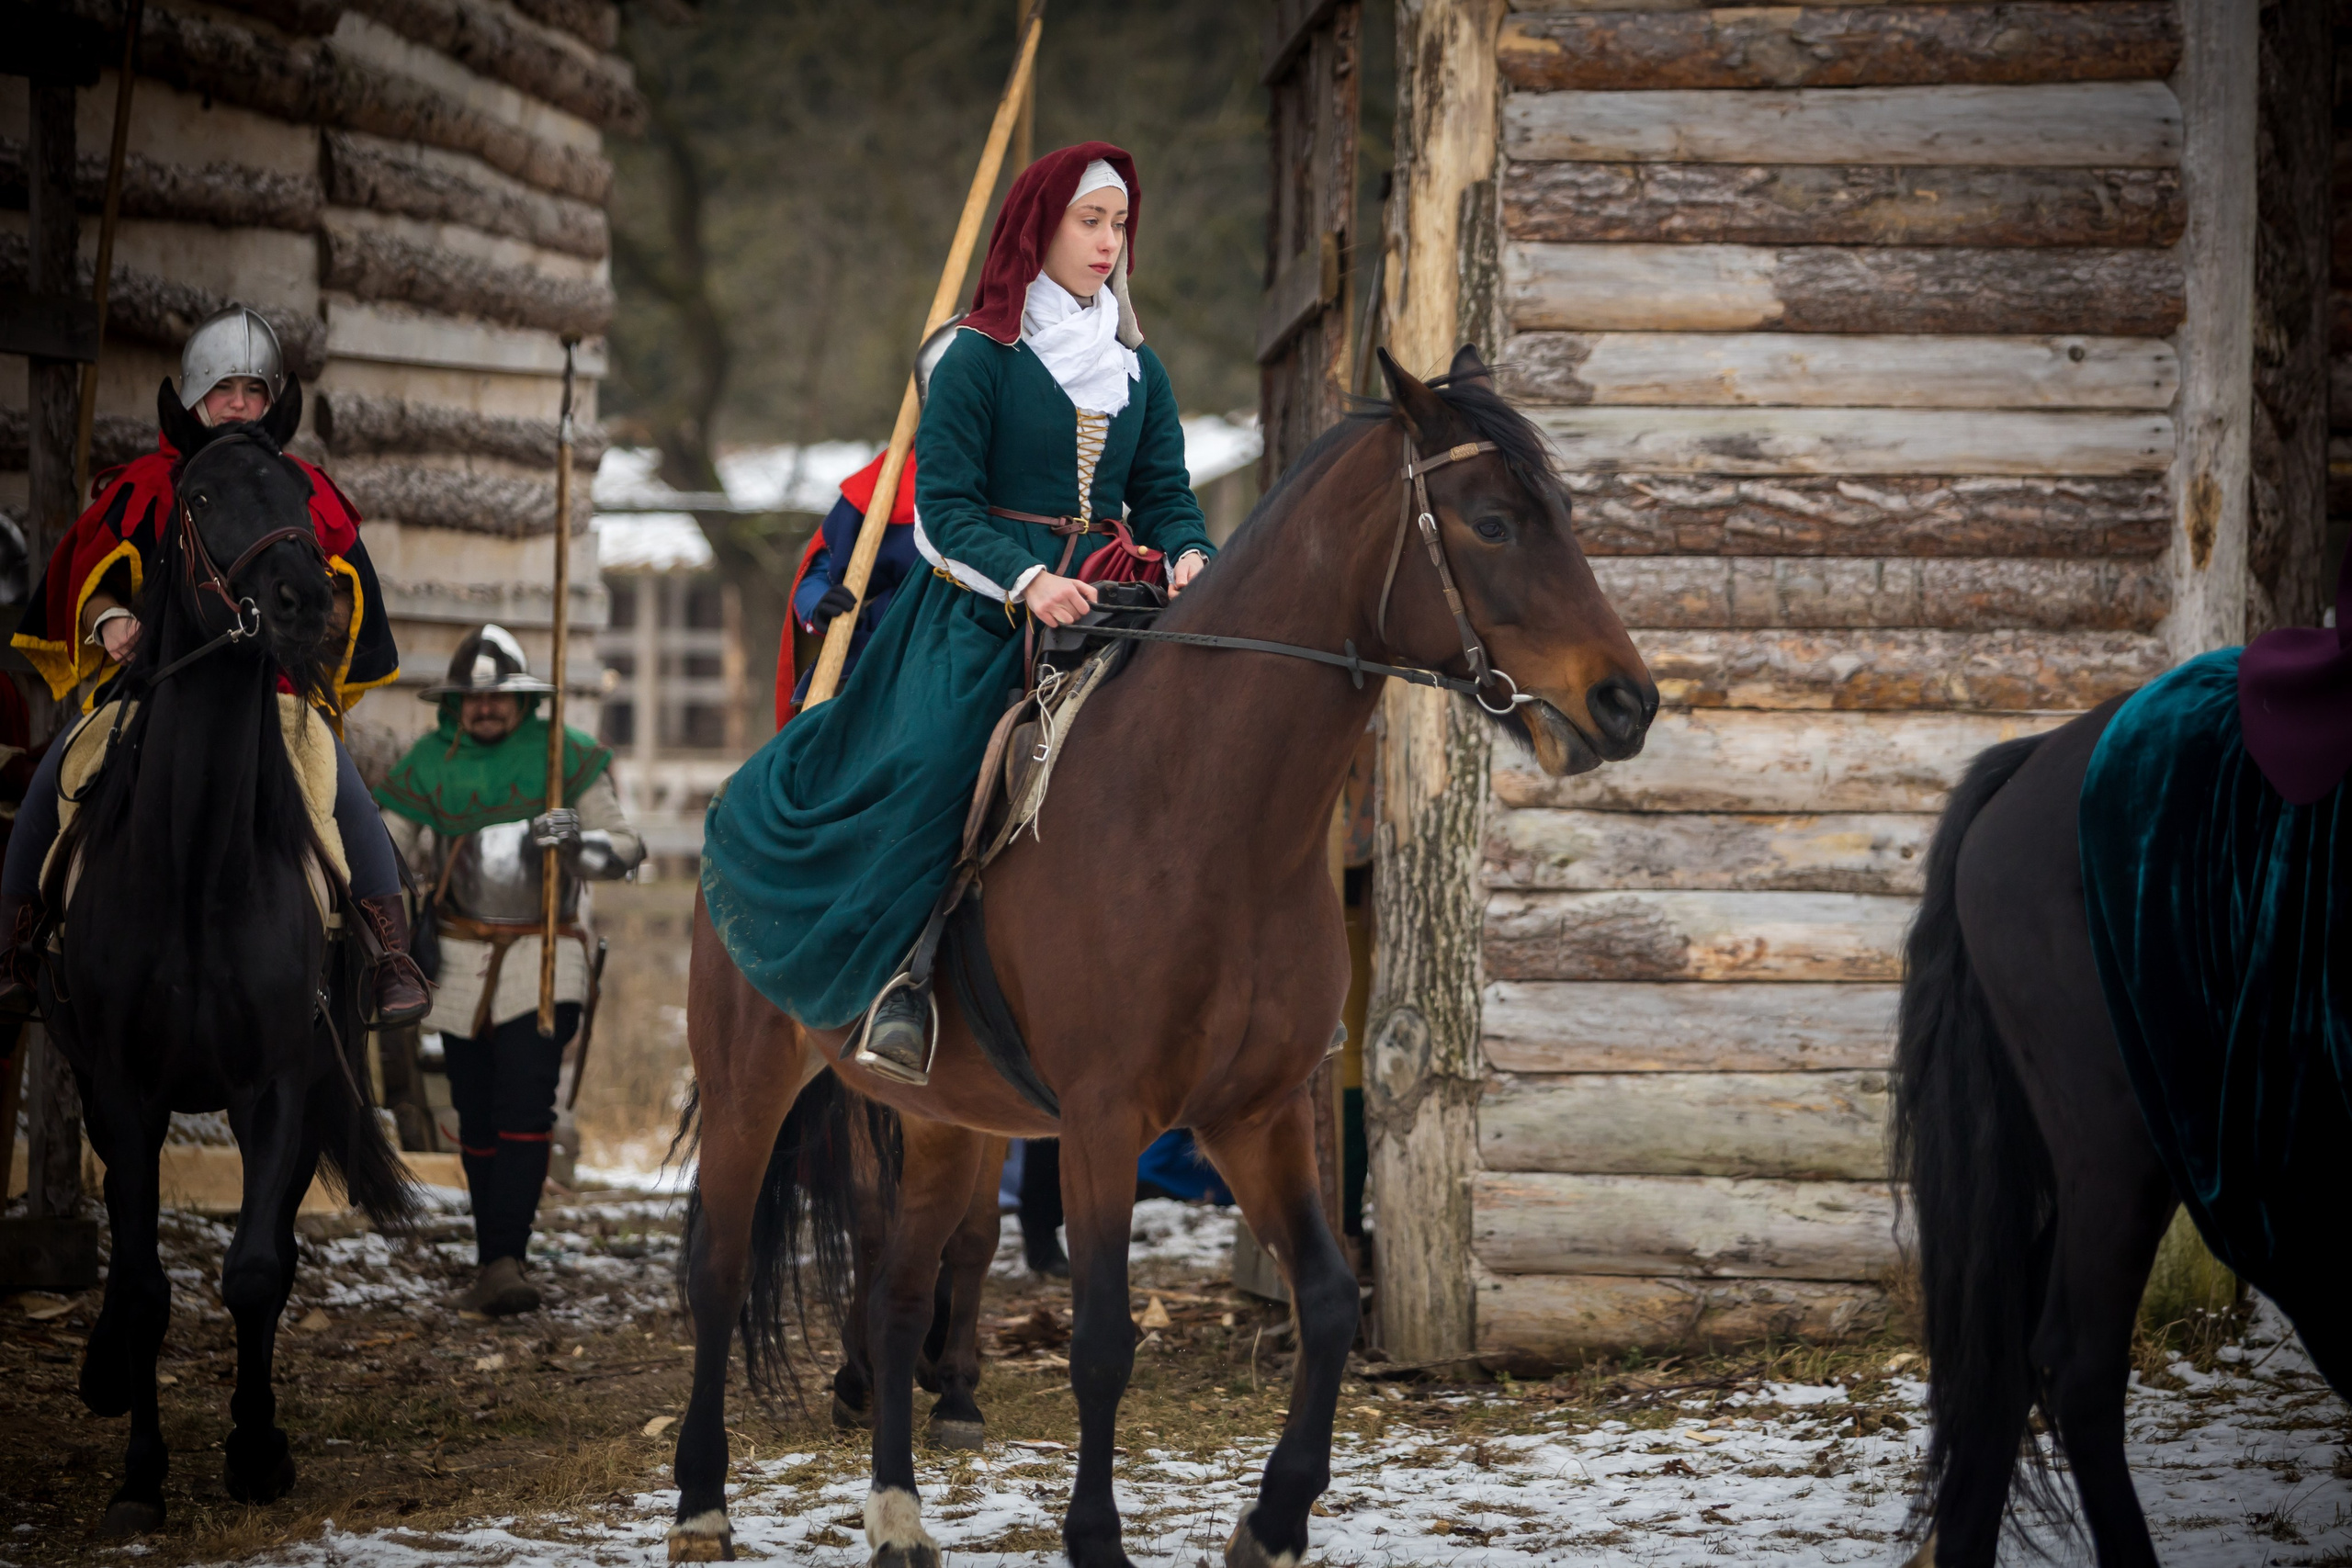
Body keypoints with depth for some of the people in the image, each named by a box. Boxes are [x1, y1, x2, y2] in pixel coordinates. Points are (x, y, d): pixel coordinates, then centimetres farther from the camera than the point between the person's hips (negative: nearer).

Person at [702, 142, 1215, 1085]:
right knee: (930, 760, -30)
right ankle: (901, 977, -27)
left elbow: (1165, 495, 14)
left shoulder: (1138, 369, 16)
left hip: (1104, 593, 5)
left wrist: (1187, 555, -10)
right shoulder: (980, 359, -1)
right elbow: (945, 503, -7)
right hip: (986, 600, -5)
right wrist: (1026, 579, -24)